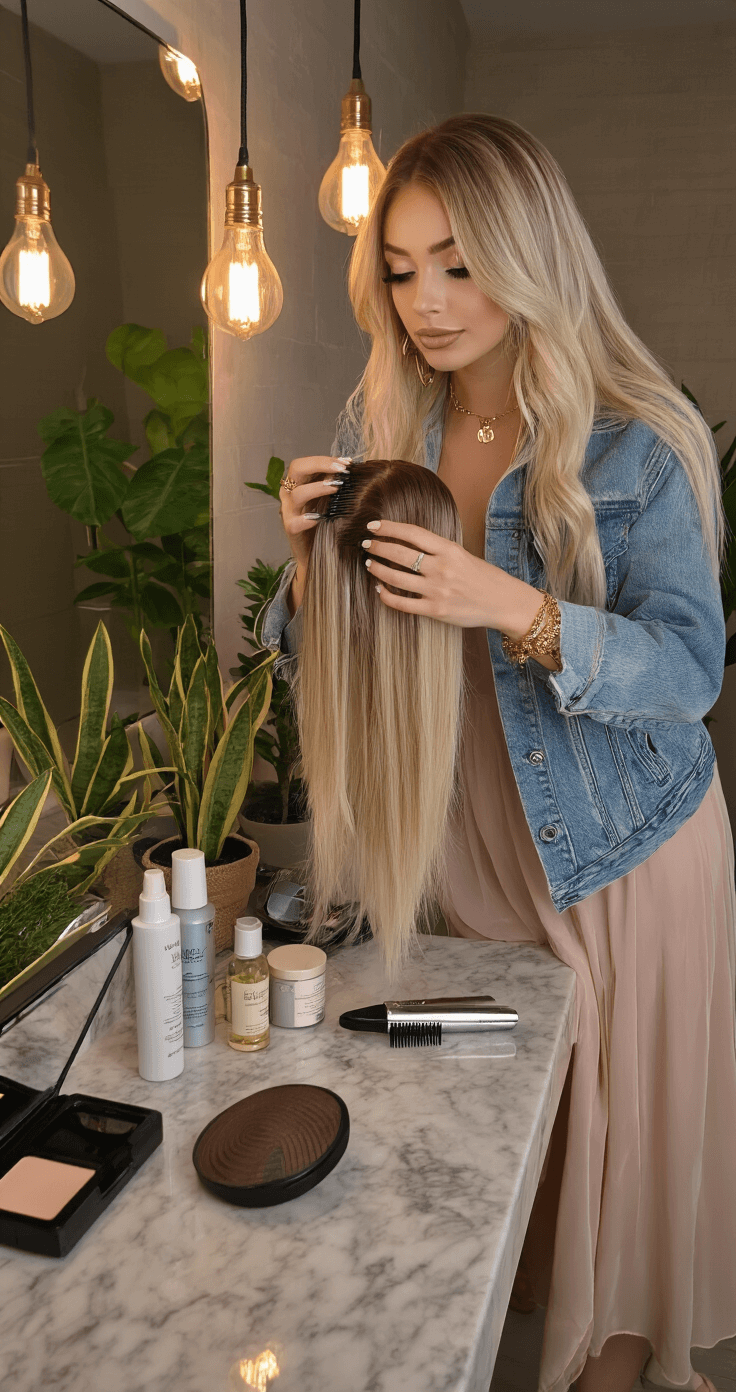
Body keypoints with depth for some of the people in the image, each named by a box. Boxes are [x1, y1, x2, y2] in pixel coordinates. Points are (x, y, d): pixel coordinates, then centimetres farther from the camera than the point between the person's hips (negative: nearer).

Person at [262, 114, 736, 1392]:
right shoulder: (378, 428, -3)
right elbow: (314, 657, 0)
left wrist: (512, 607, -36)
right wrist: (307, 553, -22)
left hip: (624, 845, -3)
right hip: (468, 830, 3)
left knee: (625, 1114, 13)